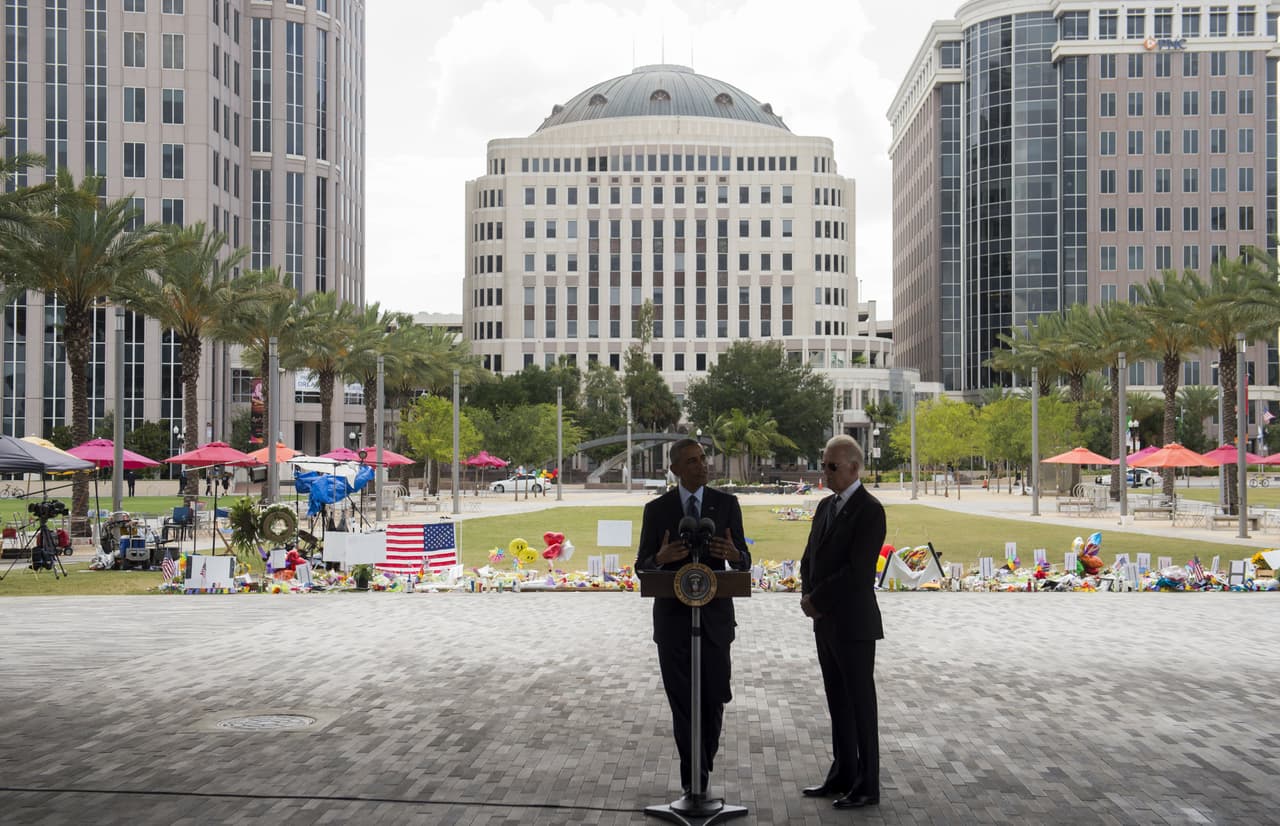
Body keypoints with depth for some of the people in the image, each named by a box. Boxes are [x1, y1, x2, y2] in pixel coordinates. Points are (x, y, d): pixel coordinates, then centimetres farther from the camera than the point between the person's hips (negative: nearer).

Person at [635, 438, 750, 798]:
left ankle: (701, 765, 33)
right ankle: (695, 780, 8)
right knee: (682, 701, -1)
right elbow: (643, 567, 0)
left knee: (714, 697, 6)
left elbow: (743, 563, -1)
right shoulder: (656, 509, 0)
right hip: (672, 616, -1)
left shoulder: (727, 503, 0)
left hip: (715, 616, 1)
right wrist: (661, 557, -24)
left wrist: (733, 554, -27)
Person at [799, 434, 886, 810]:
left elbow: (857, 570, -21)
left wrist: (816, 600, -14)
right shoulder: (826, 506, 12)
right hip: (826, 623, 8)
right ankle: (843, 775, 23)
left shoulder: (870, 510, -14)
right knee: (838, 703, 14)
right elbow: (810, 558, 15)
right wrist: (808, 595, -3)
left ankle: (867, 786, 9)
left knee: (860, 704, 1)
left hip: (854, 623, -8)